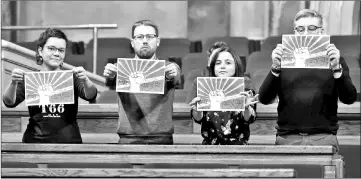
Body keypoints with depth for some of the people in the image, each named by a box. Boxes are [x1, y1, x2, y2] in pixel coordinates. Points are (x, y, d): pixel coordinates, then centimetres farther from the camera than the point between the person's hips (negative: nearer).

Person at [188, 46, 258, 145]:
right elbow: (198, 119, 0)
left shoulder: (244, 85, 2)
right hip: (210, 143, 1)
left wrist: (246, 108, -24)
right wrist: (197, 110, -21)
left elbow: (250, 119, -4)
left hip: (238, 144, -1)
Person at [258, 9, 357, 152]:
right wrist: (275, 68, -13)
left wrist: (336, 69, -15)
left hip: (323, 138, 0)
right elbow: (264, 99, 1)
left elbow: (349, 98, -1)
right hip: (287, 139, 0)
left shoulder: (334, 61, 11)